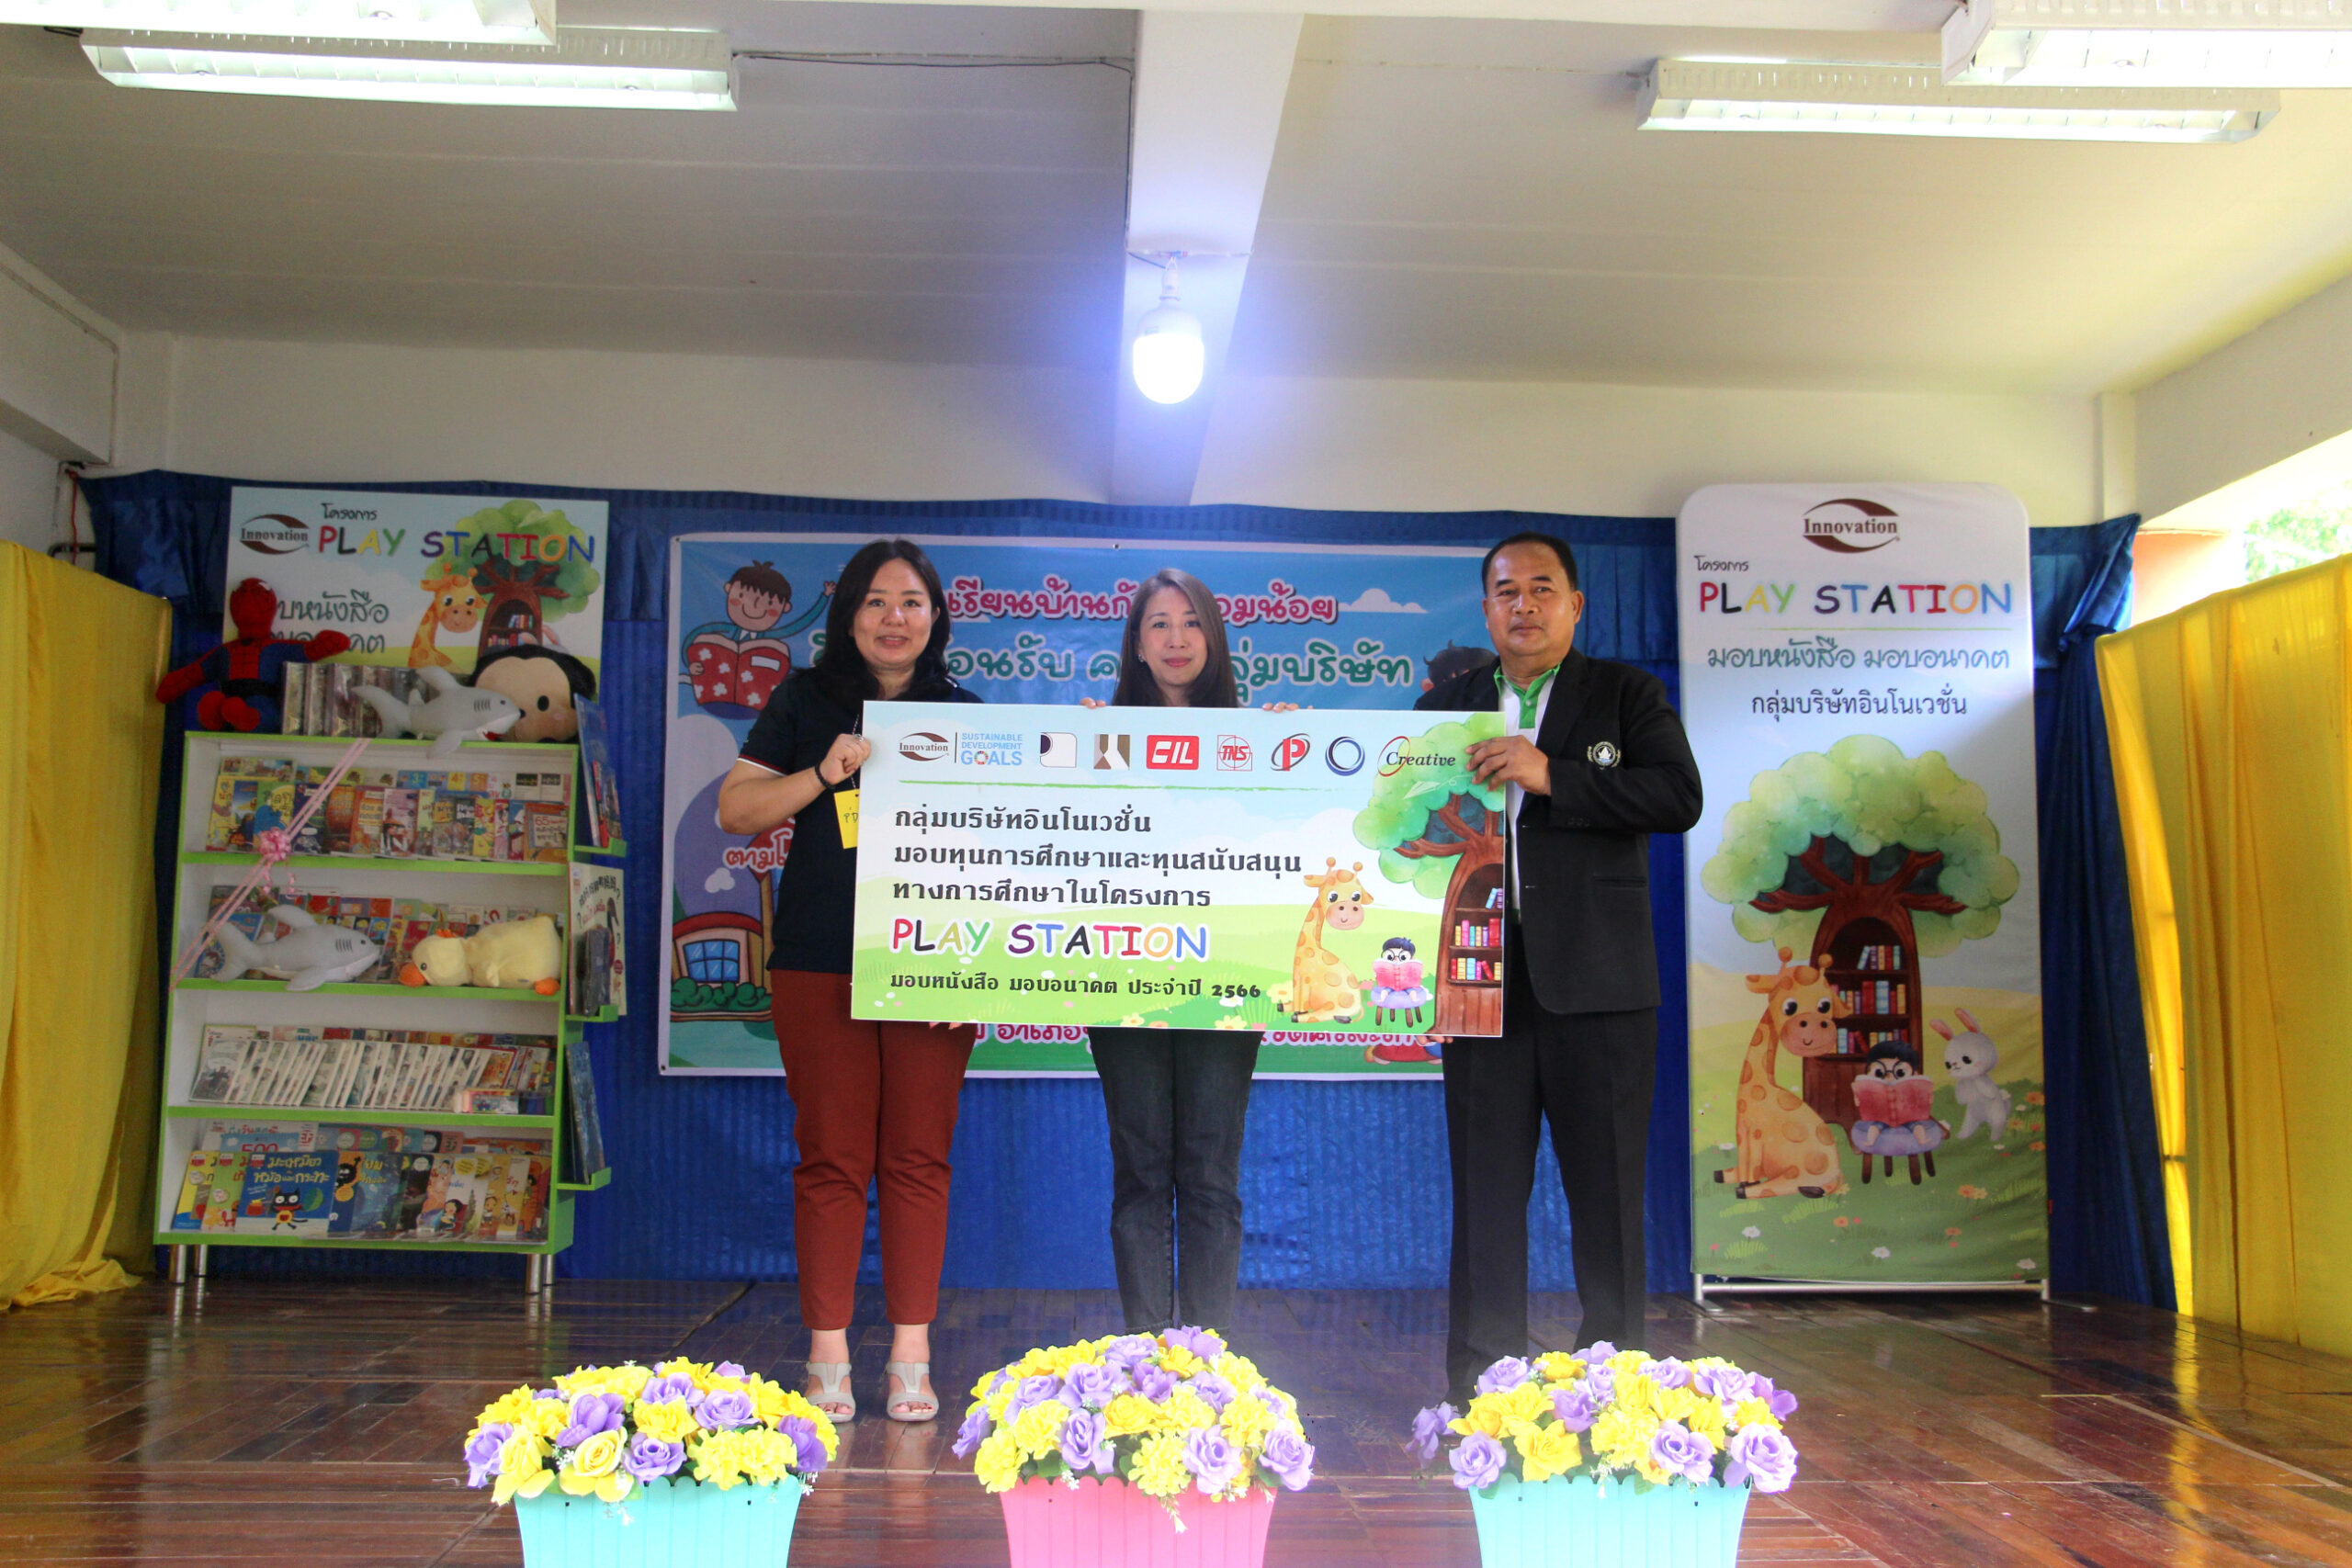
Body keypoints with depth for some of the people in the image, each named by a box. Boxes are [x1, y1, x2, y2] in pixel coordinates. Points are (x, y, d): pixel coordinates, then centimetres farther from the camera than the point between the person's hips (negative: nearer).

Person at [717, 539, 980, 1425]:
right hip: (819, 964, 0)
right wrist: (826, 773, -11)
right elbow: (735, 808, 4)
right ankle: (828, 1358, 11)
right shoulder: (807, 704, 10)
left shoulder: (966, 715, 12)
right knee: (832, 1158, 2)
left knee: (918, 1158, 3)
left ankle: (911, 1357, 11)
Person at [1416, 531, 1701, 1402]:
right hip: (1483, 979, 2)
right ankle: (1481, 1385, 15)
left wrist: (1551, 775, -17)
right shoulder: (1449, 704, 15)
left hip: (1596, 985, -2)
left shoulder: (1628, 695, 6)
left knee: (1606, 1188, 3)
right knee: (1486, 1188, 7)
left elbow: (1679, 797, -9)